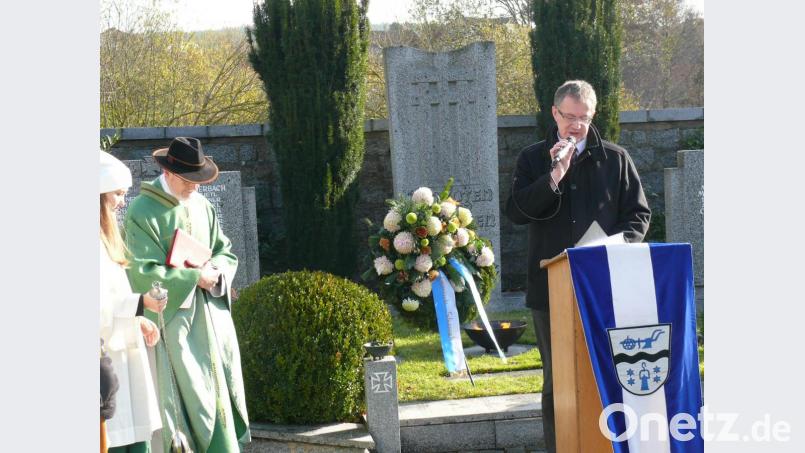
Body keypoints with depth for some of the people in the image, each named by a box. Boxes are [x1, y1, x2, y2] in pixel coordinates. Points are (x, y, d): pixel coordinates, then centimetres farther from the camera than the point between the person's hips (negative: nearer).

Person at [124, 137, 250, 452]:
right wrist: (195, 277, -17)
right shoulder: (142, 213, -12)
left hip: (210, 315, 6)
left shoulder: (201, 206, 7)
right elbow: (144, 273, -16)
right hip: (172, 317, -6)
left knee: (219, 387, 8)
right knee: (186, 396, -6)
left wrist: (217, 272, -8)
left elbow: (226, 251, 14)